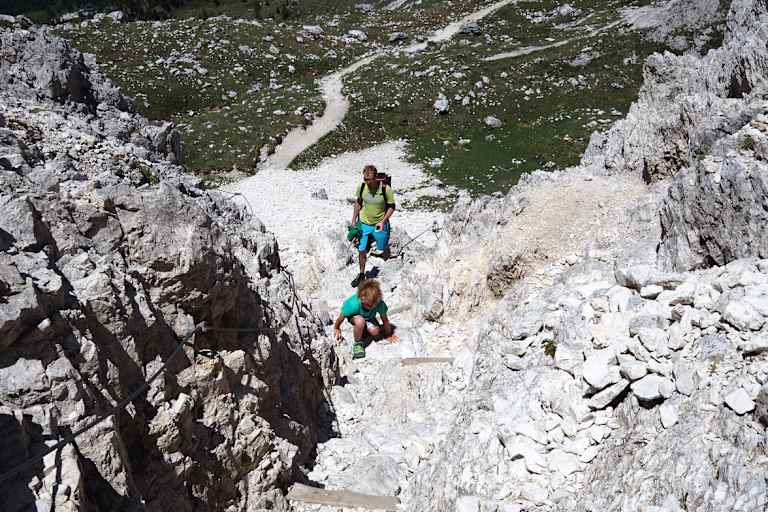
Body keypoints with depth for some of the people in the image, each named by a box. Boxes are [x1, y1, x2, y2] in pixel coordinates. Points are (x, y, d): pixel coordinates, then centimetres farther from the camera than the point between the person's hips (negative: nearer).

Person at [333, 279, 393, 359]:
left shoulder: (380, 304, -33)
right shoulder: (354, 304, -40)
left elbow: (385, 320, -16)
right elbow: (342, 316, -21)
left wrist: (389, 335, -5)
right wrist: (336, 329, -5)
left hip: (369, 317, 3)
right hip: (354, 316, -3)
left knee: (375, 331, -26)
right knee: (360, 321, -38)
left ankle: (363, 330, 9)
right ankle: (357, 343, -14)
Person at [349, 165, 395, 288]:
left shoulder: (386, 189, -23)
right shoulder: (361, 187, -12)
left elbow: (391, 206, -10)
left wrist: (383, 221, -21)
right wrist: (353, 221, 6)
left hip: (380, 225, -2)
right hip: (364, 223, 3)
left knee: (383, 250, 14)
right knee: (361, 250, 8)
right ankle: (361, 274, 29)